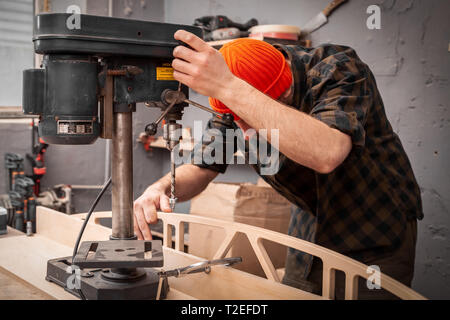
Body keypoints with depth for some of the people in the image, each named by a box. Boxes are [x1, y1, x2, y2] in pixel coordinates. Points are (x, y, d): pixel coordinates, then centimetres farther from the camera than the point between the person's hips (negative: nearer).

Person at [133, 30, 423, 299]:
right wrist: (161, 188, -27)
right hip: (311, 226, 5)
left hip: (379, 232, -4)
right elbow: (201, 168, -4)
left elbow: (326, 154, -49)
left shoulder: (340, 70, -29)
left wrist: (228, 87, -53)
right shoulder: (235, 105, -14)